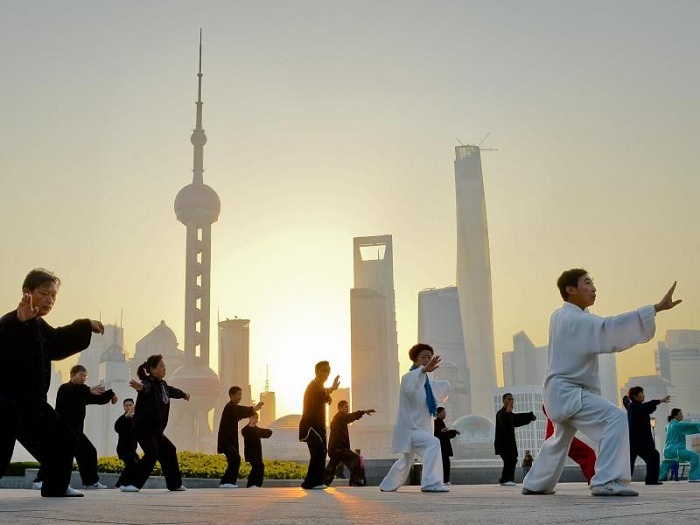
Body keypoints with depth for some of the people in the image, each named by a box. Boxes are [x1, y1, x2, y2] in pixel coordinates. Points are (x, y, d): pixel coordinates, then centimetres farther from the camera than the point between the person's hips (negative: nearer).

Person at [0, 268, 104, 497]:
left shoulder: (40, 326, 11)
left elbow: (57, 343, 30)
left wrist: (86, 326, 31)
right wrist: (22, 323, -56)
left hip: (32, 402, 10)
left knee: (62, 440, 17)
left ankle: (56, 486, 33)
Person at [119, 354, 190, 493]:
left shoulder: (162, 384, 8)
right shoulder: (148, 383, -19)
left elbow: (172, 391, 31)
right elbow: (146, 388, -45)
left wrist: (183, 394, 51)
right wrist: (140, 388, -70)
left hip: (156, 430, 10)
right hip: (143, 428, -10)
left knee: (169, 451, 19)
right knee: (152, 454, -23)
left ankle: (175, 484, 34)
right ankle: (127, 484, -20)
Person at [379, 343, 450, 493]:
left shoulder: (427, 382, 10)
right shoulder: (408, 377, -15)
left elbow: (444, 387, 29)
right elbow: (410, 389, -43)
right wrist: (424, 370, -56)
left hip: (421, 428, 9)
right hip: (409, 428, -9)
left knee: (406, 461, 24)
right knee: (433, 443, -31)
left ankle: (387, 485, 45)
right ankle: (431, 483, -33)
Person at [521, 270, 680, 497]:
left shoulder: (561, 316, 12)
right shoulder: (575, 319, -19)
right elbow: (609, 327, -32)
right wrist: (657, 308, -37)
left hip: (561, 391, 11)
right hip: (568, 392, -11)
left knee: (561, 439, 27)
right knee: (615, 418, -23)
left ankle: (535, 484, 39)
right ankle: (606, 482, -29)